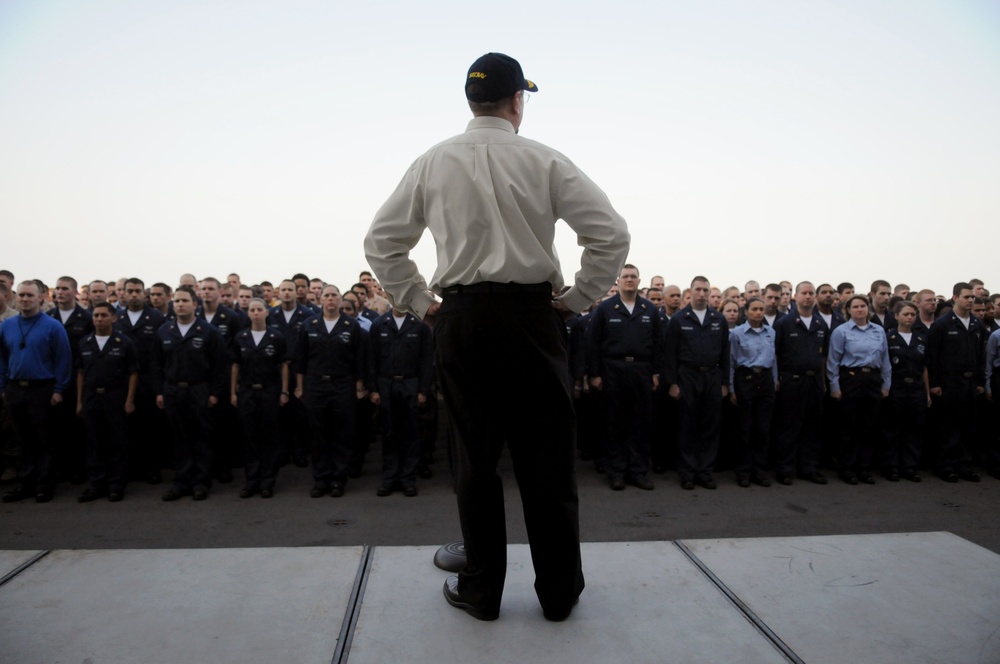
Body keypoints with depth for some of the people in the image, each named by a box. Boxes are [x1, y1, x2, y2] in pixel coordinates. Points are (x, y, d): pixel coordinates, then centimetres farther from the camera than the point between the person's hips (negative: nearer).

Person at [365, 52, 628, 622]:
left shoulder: (433, 163, 5)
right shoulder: (544, 161, -1)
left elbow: (381, 241, 8)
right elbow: (612, 233, -5)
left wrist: (419, 303, 12)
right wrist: (577, 299, 3)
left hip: (461, 318, 2)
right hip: (532, 315, -1)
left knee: (476, 459, 11)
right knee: (547, 461, 8)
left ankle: (481, 592, 22)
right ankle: (559, 593, 21)